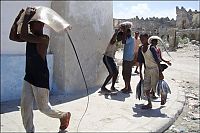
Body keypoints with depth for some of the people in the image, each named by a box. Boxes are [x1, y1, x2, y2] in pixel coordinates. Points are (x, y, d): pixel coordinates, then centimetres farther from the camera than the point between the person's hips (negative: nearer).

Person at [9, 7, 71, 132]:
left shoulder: (44, 39, -19)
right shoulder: (30, 37, 7)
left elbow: (23, 35, -30)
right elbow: (13, 36, 1)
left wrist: (26, 17, -24)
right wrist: (17, 19, -3)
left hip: (41, 79, -7)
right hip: (29, 78, 8)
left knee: (44, 107, 8)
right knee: (25, 107, 4)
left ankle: (64, 115, 33)